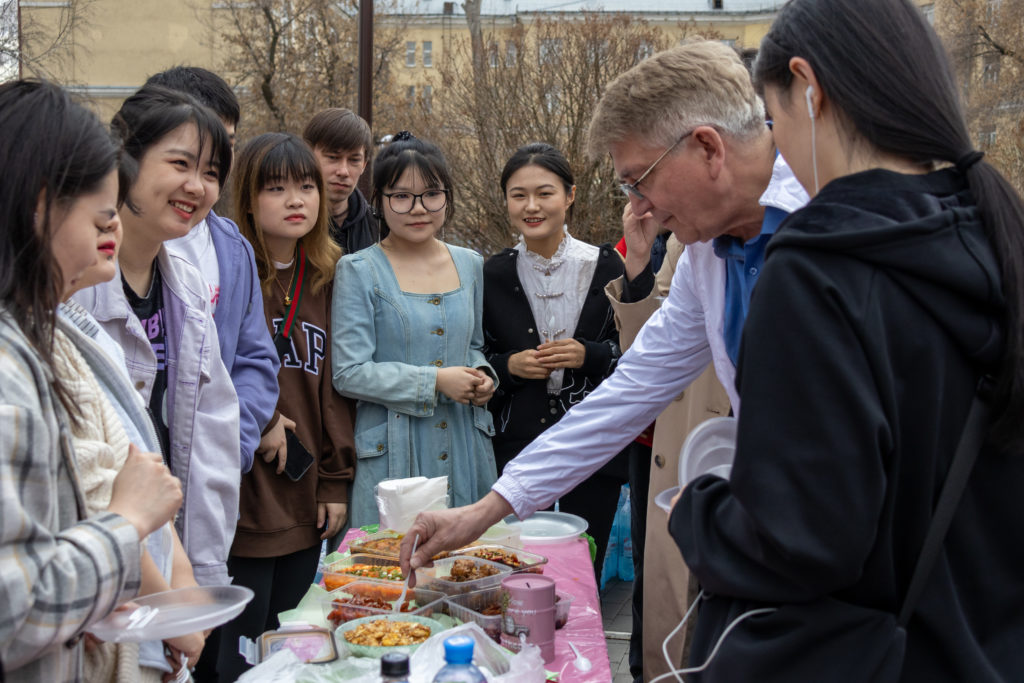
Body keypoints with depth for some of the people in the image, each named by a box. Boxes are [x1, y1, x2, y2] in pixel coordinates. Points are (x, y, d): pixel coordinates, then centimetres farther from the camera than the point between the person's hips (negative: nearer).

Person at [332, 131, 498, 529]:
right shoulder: (359, 271, -5)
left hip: (464, 447, 4)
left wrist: (481, 376, 0)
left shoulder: (470, 265, 10)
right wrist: (434, 381, -16)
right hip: (391, 455, -4)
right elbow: (349, 374, -11)